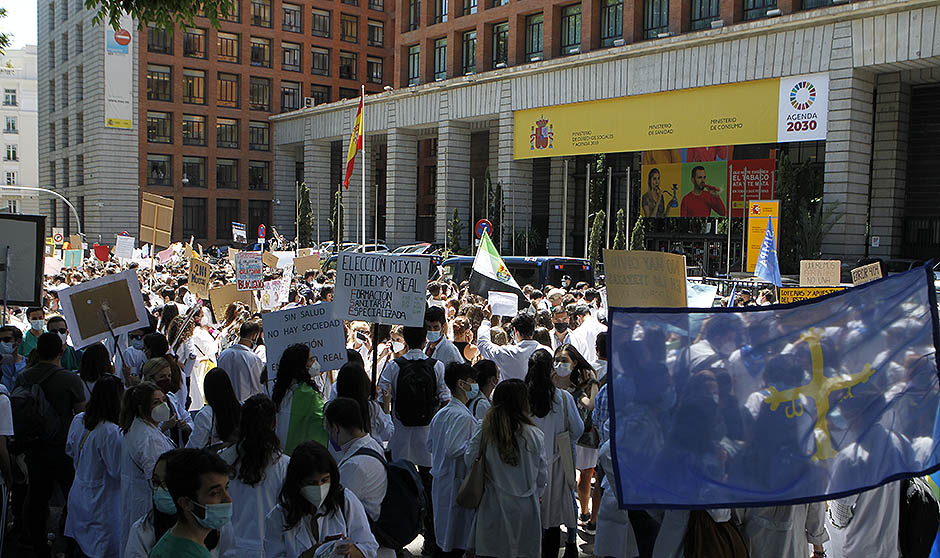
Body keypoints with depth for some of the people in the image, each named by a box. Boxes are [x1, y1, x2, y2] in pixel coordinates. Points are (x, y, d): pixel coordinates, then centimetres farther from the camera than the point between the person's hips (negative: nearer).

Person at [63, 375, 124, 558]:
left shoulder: (78, 420, -2)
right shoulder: (110, 432, -26)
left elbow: (70, 450, 15)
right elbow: (119, 471, -20)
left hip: (78, 495, 8)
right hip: (101, 504, -8)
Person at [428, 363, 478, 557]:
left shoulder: (440, 413, 8)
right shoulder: (463, 416, -20)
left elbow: (430, 445, 16)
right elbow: (452, 449, -27)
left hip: (440, 481, 9)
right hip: (458, 483, -9)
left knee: (443, 538, 18)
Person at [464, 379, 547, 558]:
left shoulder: (482, 432, -11)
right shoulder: (535, 435, -10)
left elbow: (469, 461, 2)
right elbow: (542, 477, 0)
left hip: (494, 507, 0)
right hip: (526, 508, 0)